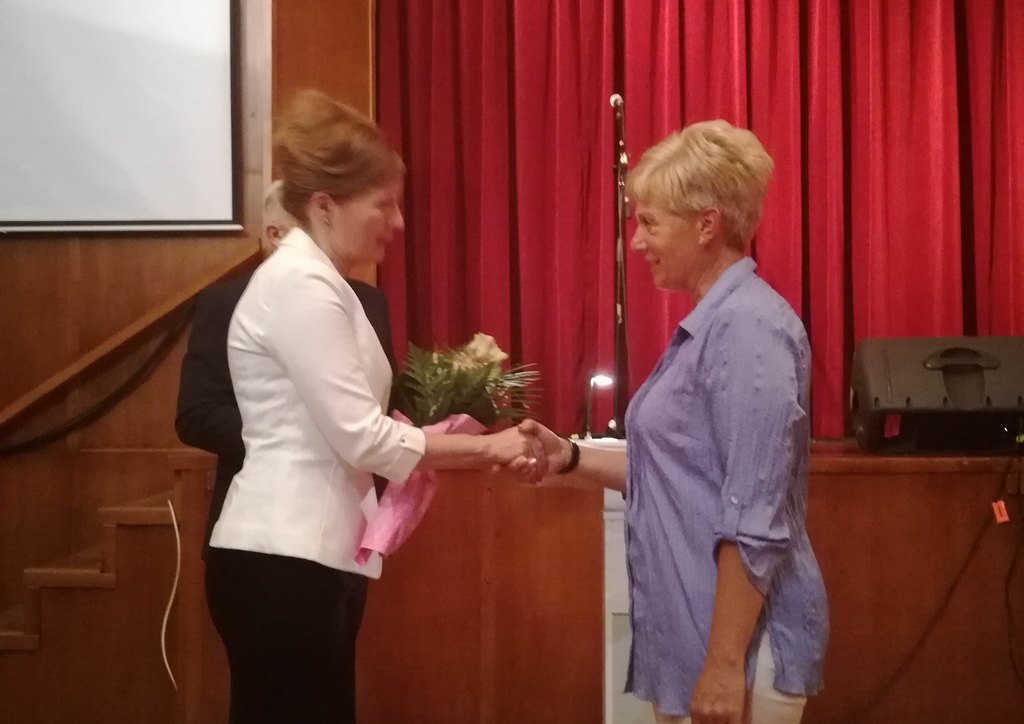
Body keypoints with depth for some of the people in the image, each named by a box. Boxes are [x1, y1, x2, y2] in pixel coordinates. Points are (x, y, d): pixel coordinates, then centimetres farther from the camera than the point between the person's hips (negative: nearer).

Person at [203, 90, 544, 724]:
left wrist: (452, 442, 4)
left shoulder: (316, 284, 17)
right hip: (281, 562, -10)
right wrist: (485, 446, -11)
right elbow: (360, 436, -18)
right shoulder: (298, 285, -14)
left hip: (313, 555, 10)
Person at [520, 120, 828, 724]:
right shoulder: (708, 325, 11)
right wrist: (570, 458, 5)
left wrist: (726, 663, -22)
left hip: (736, 642, -9)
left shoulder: (748, 325, -18)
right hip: (693, 631, 9)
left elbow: (754, 518, -22)